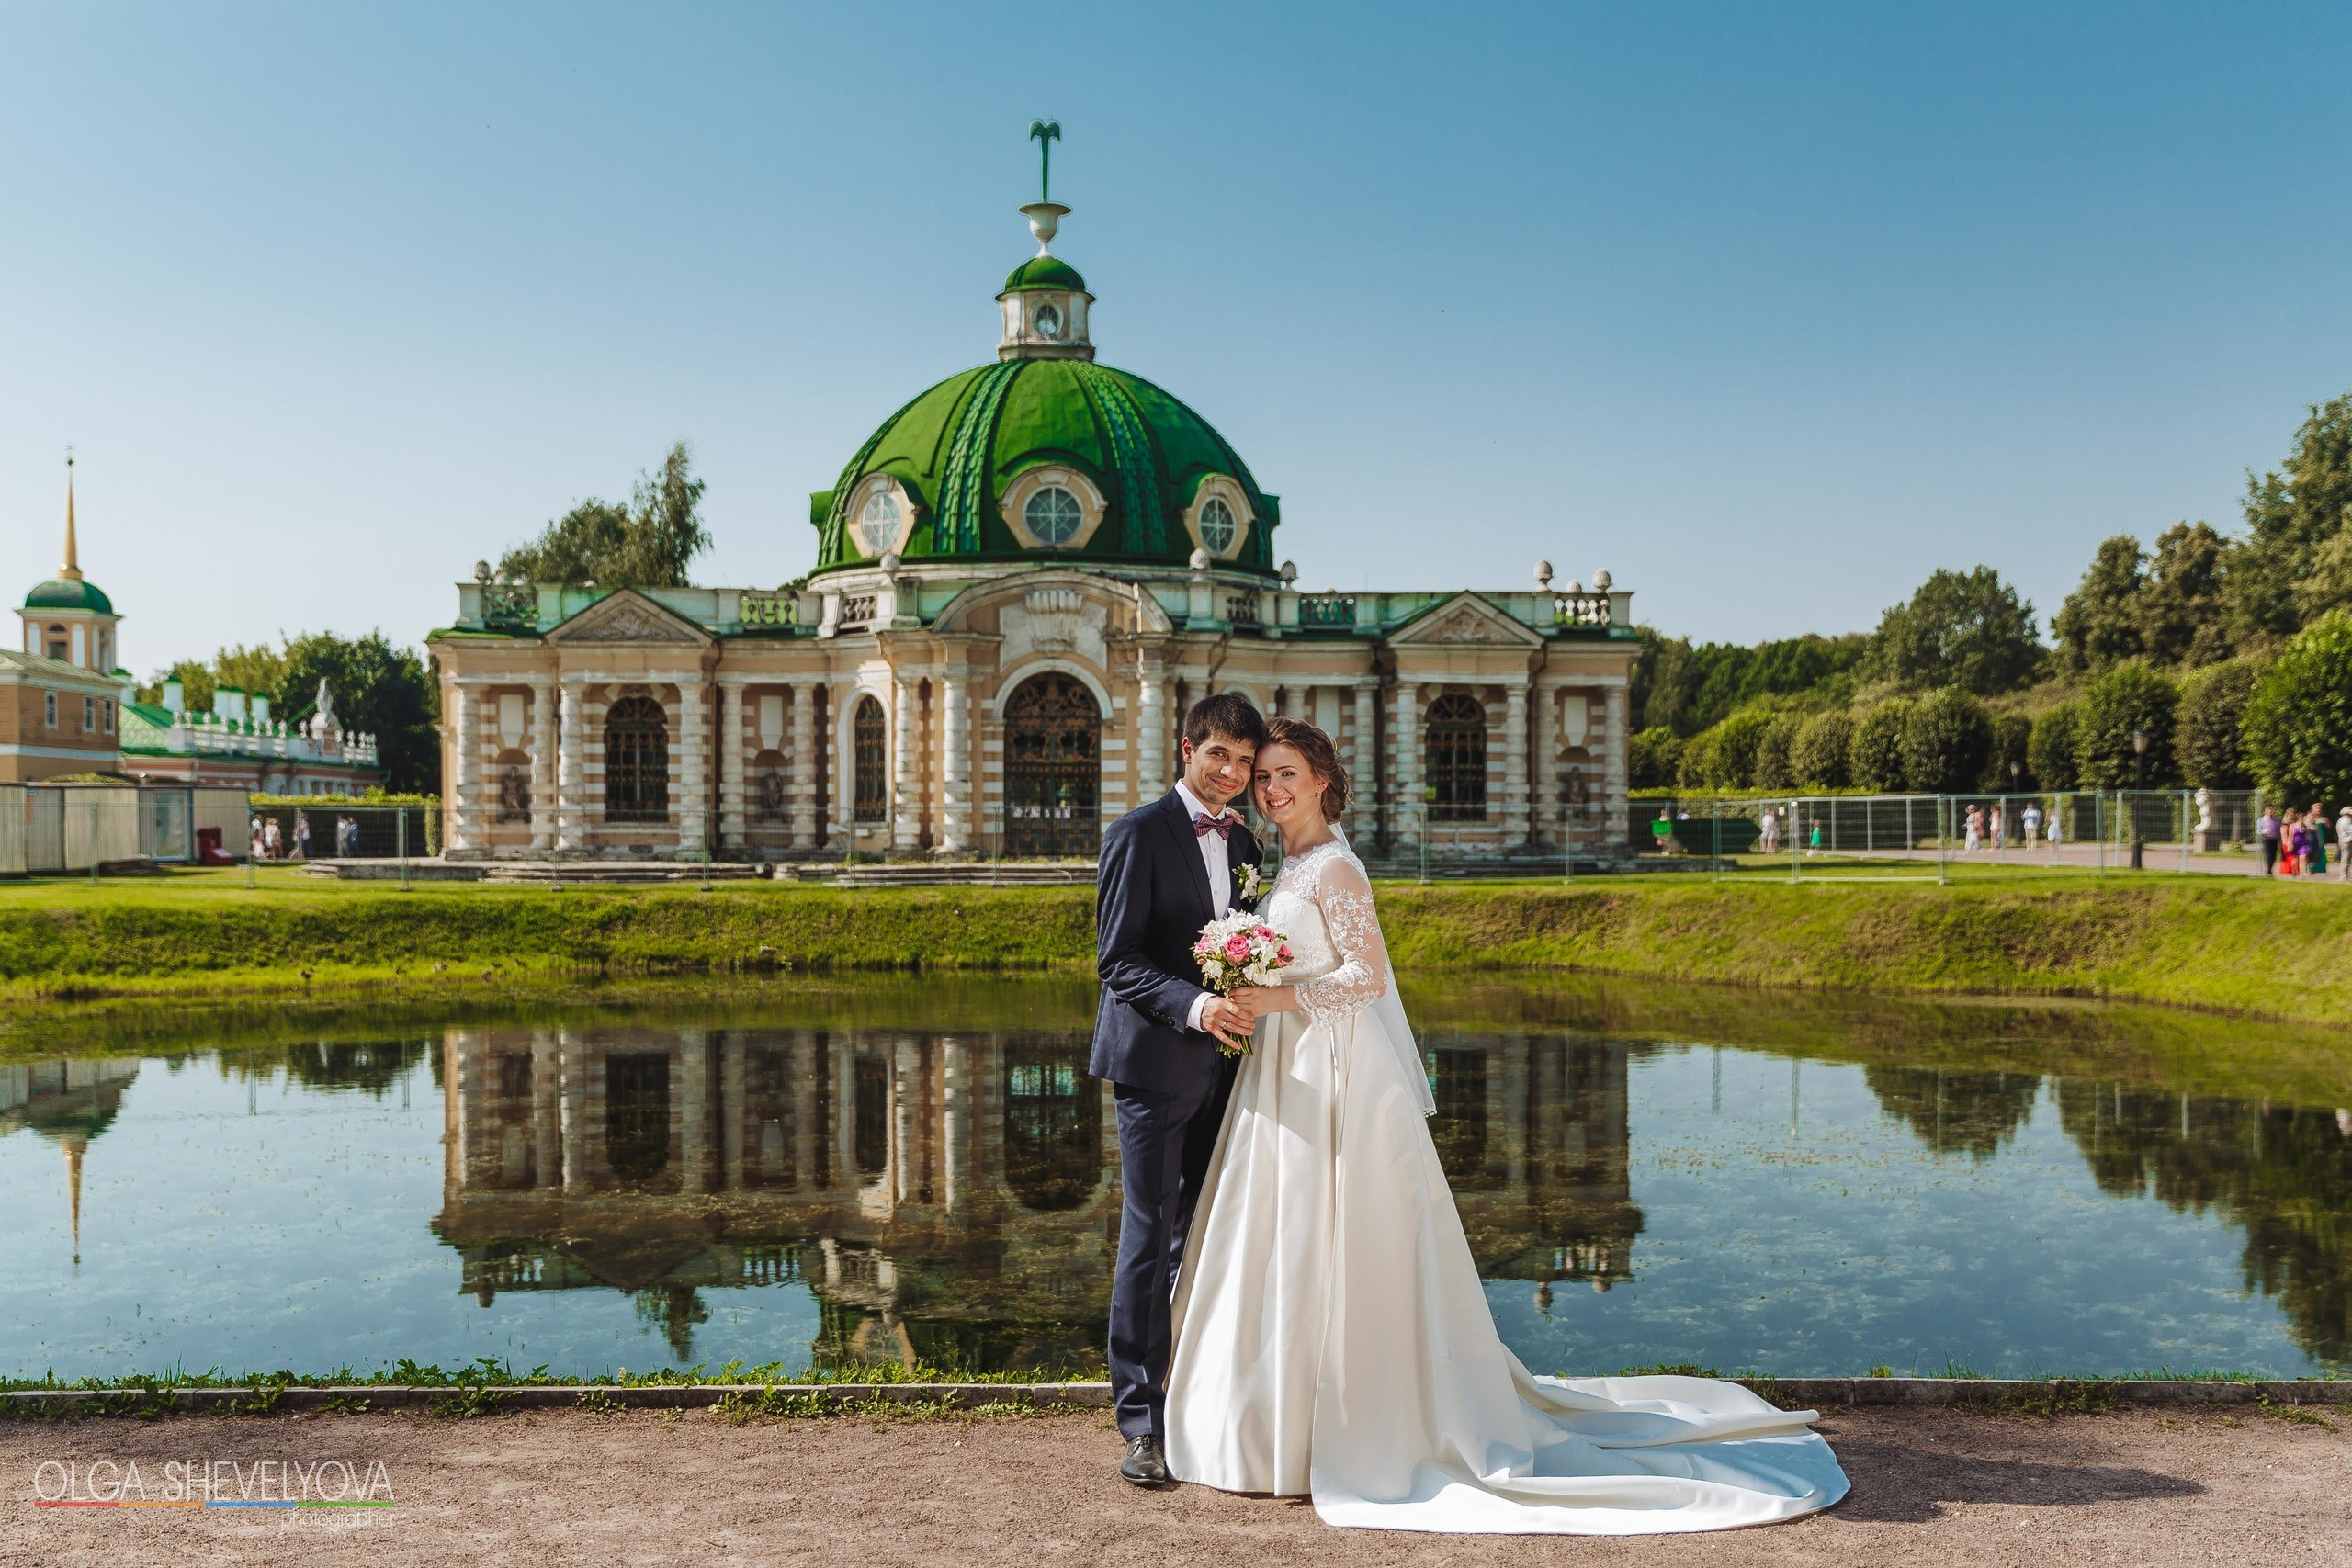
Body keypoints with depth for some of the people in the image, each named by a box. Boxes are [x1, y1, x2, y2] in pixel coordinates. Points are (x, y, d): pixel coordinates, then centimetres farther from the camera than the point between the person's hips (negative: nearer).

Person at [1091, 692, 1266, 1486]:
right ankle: (1142, 1423, 4)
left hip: (1221, 1065, 6)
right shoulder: (1139, 833, -7)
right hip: (1156, 1062, -6)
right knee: (1150, 1238, -3)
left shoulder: (1243, 843, 14)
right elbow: (1117, 958, -13)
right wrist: (1194, 1006, -26)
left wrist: (1251, 1015, 5)